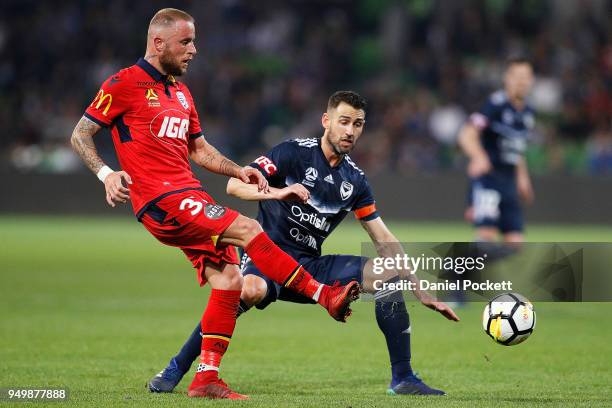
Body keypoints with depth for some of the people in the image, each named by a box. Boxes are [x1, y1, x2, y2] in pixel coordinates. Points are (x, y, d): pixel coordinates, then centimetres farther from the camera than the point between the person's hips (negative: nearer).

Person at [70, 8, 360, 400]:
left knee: (229, 280, -3)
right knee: (248, 230, -19)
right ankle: (325, 295, -12)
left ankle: (207, 378, 2)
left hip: (190, 197, 8)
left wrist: (239, 171, 13)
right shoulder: (125, 84, -3)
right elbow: (80, 135, -3)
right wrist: (106, 173, -19)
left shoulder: (181, 92, 21)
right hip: (161, 201, -8)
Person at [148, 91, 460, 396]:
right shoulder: (294, 152, -6)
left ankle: (402, 379, -2)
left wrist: (423, 294, 9)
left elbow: (385, 242, 13)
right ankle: (176, 369, -26)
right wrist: (277, 192, -33)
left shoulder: (355, 180, 9)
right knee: (250, 290, -40)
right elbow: (235, 185, -14)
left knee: (389, 274, -9)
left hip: (310, 265, 6)